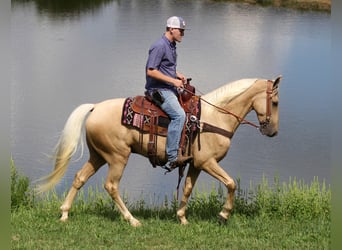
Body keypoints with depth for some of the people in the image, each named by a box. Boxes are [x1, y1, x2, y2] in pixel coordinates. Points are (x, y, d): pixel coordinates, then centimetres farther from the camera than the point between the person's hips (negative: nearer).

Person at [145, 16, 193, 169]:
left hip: (169, 88, 11)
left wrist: (177, 74, 11)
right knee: (179, 114, -26)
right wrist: (173, 80, -19)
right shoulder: (159, 46, -15)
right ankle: (172, 157, -27)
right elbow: (151, 71, -20)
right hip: (158, 89, -11)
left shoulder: (171, 45, 16)